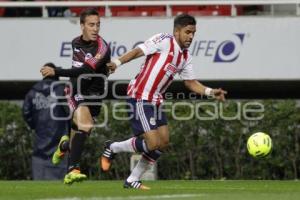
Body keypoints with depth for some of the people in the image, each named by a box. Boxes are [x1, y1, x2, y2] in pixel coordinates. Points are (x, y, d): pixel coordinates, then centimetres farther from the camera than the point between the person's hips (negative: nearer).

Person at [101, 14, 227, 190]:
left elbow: (190, 82, 20)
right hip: (140, 98, -9)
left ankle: (133, 180, 15)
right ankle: (113, 148, 8)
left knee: (163, 142, 5)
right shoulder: (164, 41, -11)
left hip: (156, 101, 9)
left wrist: (210, 92, 5)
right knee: (153, 144, -15)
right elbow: (138, 51, -18)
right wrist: (117, 63, -33)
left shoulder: (186, 57, 13)